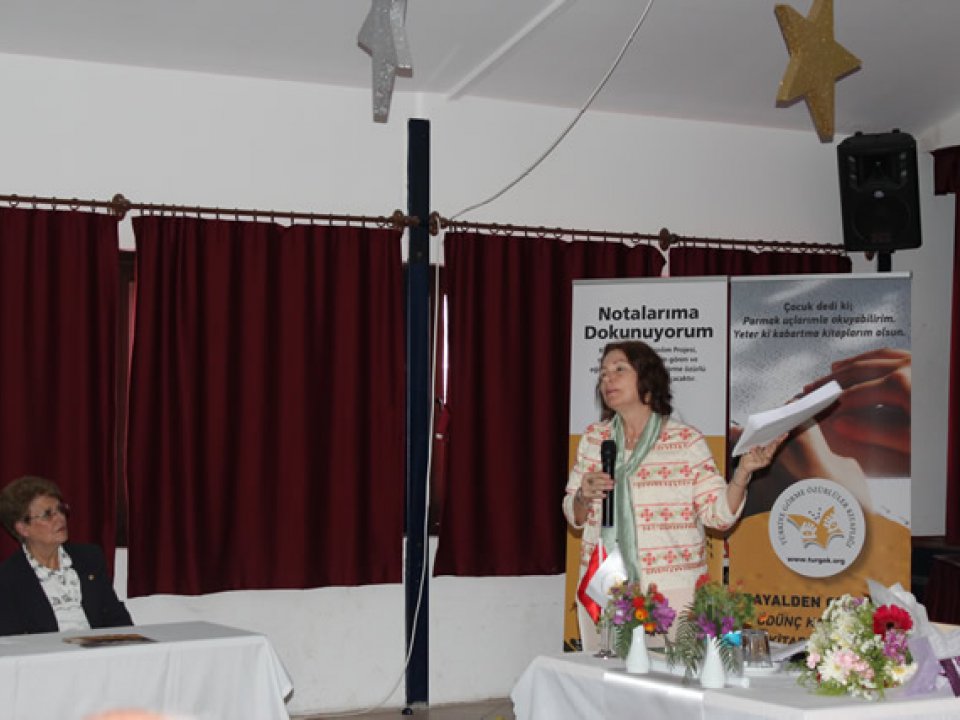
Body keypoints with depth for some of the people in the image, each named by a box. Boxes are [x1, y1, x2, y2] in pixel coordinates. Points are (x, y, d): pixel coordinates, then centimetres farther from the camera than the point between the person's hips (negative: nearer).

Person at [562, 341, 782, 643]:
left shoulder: (687, 441, -1)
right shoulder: (593, 438, 9)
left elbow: (719, 514, -3)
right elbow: (574, 517, 15)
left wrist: (743, 471, -17)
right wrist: (584, 496, -6)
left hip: (672, 590, -3)